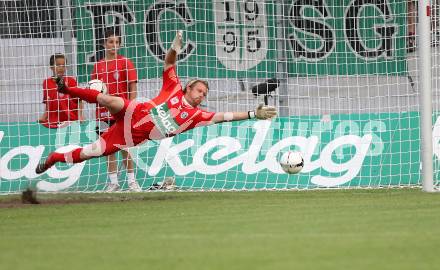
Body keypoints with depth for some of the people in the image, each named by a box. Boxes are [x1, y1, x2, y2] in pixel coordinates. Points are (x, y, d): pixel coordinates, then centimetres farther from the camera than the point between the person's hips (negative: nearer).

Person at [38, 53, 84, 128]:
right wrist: (44, 117, 2)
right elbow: (47, 103, 14)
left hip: (71, 121, -3)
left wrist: (80, 116, -10)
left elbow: (79, 100, 0)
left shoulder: (71, 81, -3)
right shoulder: (47, 83, 5)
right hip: (54, 122, 3)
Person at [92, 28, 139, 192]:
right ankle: (113, 182, 8)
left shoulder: (125, 63, -1)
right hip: (104, 114, 4)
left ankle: (131, 181, 4)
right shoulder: (98, 66, 10)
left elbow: (133, 89, -3)